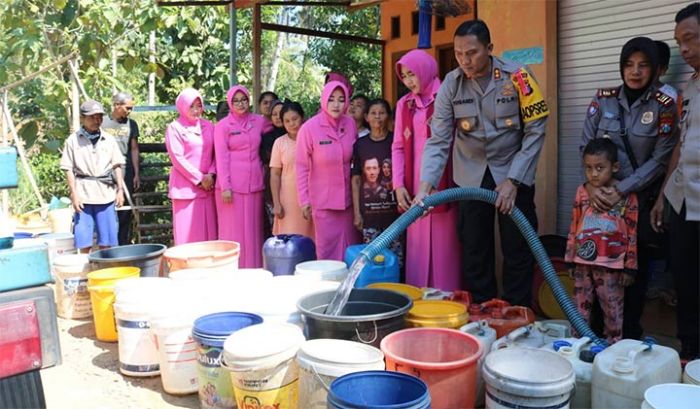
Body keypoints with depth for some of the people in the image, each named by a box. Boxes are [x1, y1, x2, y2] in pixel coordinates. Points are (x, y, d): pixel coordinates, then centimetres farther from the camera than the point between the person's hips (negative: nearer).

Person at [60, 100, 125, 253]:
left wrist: (120, 190, 3)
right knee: (84, 241, 0)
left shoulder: (109, 140, 9)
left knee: (106, 240, 3)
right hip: (83, 194, -1)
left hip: (106, 193, 2)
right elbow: (69, 170, 2)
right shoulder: (73, 140, 4)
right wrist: (74, 194, -4)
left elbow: (117, 166, 10)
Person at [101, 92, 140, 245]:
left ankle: (123, 245, 14)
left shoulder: (131, 124, 9)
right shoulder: (102, 123, 1)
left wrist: (137, 174, 7)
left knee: (125, 212, 6)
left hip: (126, 175, 2)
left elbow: (134, 149, 11)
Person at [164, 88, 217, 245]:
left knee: (208, 229, 3)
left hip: (208, 185, 4)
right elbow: (177, 158, -6)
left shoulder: (208, 126, 12)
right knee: (187, 230, -2)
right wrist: (199, 178, -8)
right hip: (185, 187, -4)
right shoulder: (175, 127, 0)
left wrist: (211, 175, -6)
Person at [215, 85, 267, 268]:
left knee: (253, 229, 7)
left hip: (254, 184, 3)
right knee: (233, 230, 1)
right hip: (231, 186, -3)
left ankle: (253, 268, 15)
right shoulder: (222, 126, 0)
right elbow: (221, 158, -5)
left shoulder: (259, 121, 9)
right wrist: (225, 187, -11)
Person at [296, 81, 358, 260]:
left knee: (349, 246, 11)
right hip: (323, 199, -3)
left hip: (347, 197, 4)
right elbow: (302, 168, -8)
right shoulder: (309, 128, -13)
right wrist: (304, 200, -6)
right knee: (327, 248, 5)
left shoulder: (350, 124, -2)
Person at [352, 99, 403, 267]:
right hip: (369, 213, 1)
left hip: (394, 211, -1)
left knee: (395, 258, 0)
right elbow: (356, 180, 7)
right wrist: (356, 212, 3)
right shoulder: (360, 144, 7)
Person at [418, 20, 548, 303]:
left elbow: (535, 131, -10)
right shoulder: (451, 84, -8)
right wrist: (425, 186, -21)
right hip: (471, 178, 2)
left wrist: (513, 180, -15)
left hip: (514, 174, -2)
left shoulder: (516, 76, -13)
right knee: (474, 253, 7)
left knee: (518, 252, 3)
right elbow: (439, 140, -10)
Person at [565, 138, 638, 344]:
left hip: (611, 265, -3)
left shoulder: (626, 195, -8)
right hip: (582, 262, 4)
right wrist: (570, 260, 8)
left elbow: (632, 234, -5)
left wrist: (630, 267, -5)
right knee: (580, 308, 14)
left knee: (613, 310, 8)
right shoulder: (582, 192, 3)